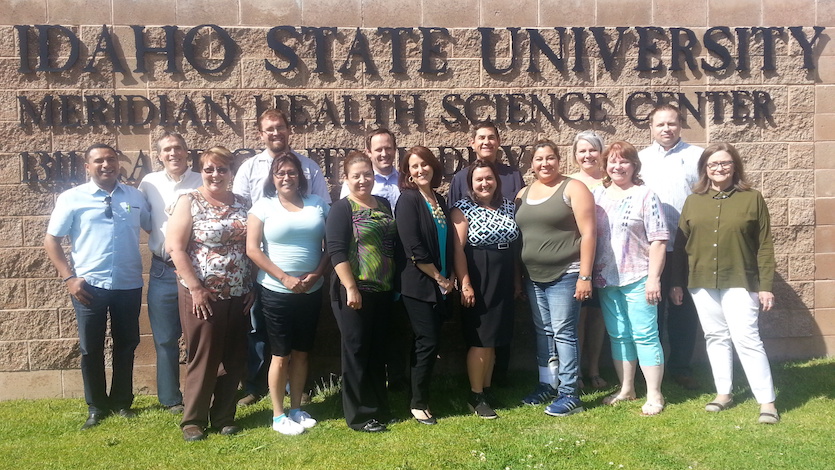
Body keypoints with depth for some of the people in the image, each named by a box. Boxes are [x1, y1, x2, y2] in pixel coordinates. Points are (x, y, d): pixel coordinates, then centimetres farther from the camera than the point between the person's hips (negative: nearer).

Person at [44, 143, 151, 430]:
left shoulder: (135, 197, 6)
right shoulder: (72, 198, -2)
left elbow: (154, 229, 13)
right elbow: (51, 240, -1)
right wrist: (69, 277, -9)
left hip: (129, 285, 2)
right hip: (89, 286, -2)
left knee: (126, 345, 12)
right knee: (91, 348, 7)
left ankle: (122, 402, 27)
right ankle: (96, 407, 22)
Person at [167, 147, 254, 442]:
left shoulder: (242, 204, 7)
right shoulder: (189, 203, -5)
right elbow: (175, 248, -11)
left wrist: (252, 287, 4)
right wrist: (195, 289, -14)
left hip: (238, 296, 4)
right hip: (202, 295, -4)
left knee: (234, 359, 9)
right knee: (203, 358, 4)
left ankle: (224, 416, 25)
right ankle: (193, 420, 19)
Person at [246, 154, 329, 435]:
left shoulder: (317, 204, 6)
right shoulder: (263, 206, -2)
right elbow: (252, 249, -8)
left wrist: (317, 273, -10)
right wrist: (285, 278, -14)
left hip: (311, 291, 3)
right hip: (276, 292, -3)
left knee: (301, 353, 12)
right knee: (281, 355, 3)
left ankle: (296, 409, 26)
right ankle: (278, 415, 16)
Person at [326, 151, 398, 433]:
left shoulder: (384, 205, 12)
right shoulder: (342, 209, -8)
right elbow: (336, 251, -15)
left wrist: (394, 283, 15)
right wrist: (351, 288, -20)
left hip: (383, 291, 6)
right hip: (354, 291, -6)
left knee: (378, 351, 14)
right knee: (356, 351, 3)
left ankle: (379, 408, 27)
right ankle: (360, 415, 14)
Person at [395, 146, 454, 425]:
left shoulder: (439, 200, 13)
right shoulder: (408, 200, -10)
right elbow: (414, 249, -17)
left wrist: (449, 277, 5)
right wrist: (439, 278, -12)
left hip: (440, 284, 7)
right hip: (418, 284, -7)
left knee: (431, 343, 11)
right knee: (428, 343, -4)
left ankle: (423, 396, 23)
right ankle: (418, 404, 10)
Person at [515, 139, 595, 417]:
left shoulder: (573, 188, -5)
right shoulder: (523, 194, 12)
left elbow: (588, 233, -10)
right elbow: (517, 235, 14)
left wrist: (585, 276, -15)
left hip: (565, 276, -6)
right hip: (533, 277, 6)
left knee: (563, 333, -4)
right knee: (543, 332, 13)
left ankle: (570, 394, 4)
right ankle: (547, 385, 25)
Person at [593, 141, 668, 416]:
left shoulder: (645, 196, -4)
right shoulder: (597, 195, 9)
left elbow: (658, 241, -8)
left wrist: (654, 278, -14)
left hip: (638, 279, -5)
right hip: (606, 280, 5)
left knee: (645, 336, -1)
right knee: (618, 335, 13)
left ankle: (654, 395, 9)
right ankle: (626, 389, 25)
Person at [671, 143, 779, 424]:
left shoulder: (752, 199, 0)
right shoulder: (693, 201, 8)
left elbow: (765, 247, -1)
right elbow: (681, 245, 9)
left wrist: (766, 286, -5)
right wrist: (676, 282, 6)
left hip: (740, 283, -3)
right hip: (702, 284, 3)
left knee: (746, 339, -7)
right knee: (716, 338, 10)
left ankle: (767, 401, 1)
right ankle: (724, 393, 22)